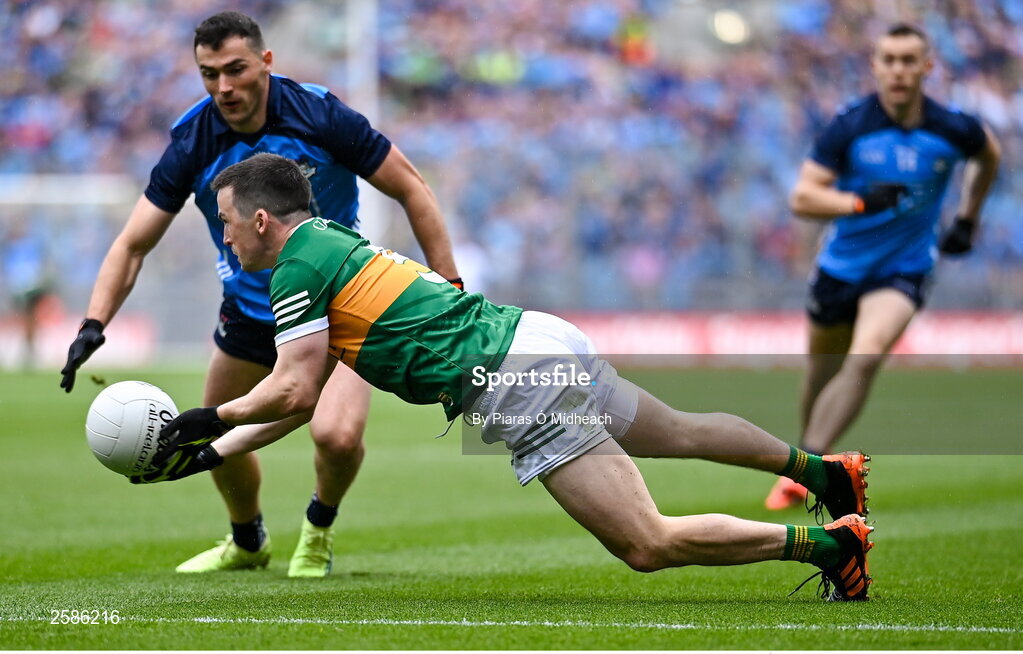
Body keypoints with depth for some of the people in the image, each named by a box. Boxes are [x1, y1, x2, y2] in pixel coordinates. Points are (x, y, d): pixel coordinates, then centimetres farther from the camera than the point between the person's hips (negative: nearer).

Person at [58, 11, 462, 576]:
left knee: (337, 435, -25)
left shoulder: (319, 115, -22)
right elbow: (133, 243, -9)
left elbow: (410, 188, -11)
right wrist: (94, 325, -24)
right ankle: (247, 542, 47)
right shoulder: (193, 141, -15)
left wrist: (448, 288, -14)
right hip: (249, 312, 4)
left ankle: (319, 529, 9)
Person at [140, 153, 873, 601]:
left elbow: (292, 391, -9)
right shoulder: (332, 245, 23)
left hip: (522, 382, -10)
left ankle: (826, 541, -10)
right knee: (681, 432, 30)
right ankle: (825, 470, 39)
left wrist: (209, 419, 6)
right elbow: (304, 397, 27)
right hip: (548, 344, 10)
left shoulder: (299, 264, -6)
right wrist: (213, 454, 24)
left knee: (650, 545, -12)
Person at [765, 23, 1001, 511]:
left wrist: (967, 219, 17)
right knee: (822, 375, 12)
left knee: (866, 357, -26)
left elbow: (988, 155, 16)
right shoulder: (850, 127, -14)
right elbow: (802, 198, -16)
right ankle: (810, 446, 39)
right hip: (841, 265, 2)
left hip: (904, 269, -2)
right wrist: (860, 202, -31)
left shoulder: (953, 130, -10)